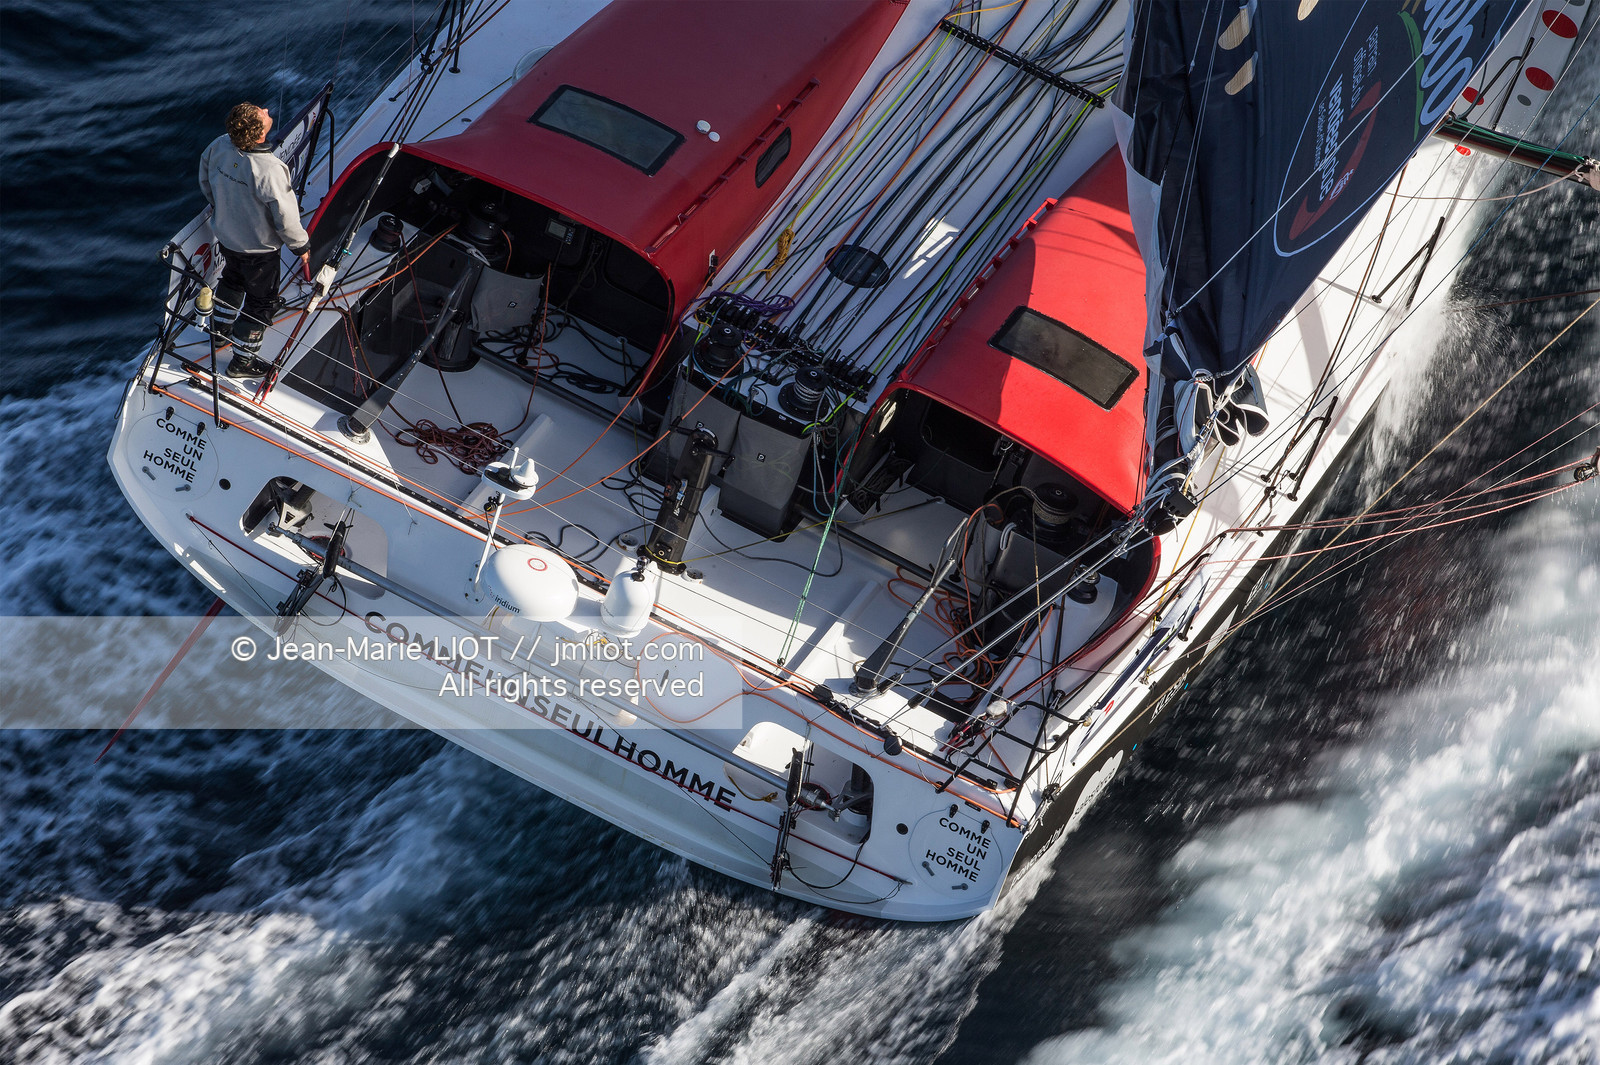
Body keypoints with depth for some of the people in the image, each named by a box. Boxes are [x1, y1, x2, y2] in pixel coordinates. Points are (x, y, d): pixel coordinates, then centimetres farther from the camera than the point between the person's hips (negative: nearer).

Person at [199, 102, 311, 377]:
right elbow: (286, 217, -26)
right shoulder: (269, 169, -37)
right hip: (258, 247, -7)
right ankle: (242, 361, 27)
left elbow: (205, 179, 4)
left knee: (233, 279, 34)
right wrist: (301, 245, -8)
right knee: (261, 301, 15)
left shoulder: (219, 146, -18)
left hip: (226, 235, 7)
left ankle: (221, 329, 55)